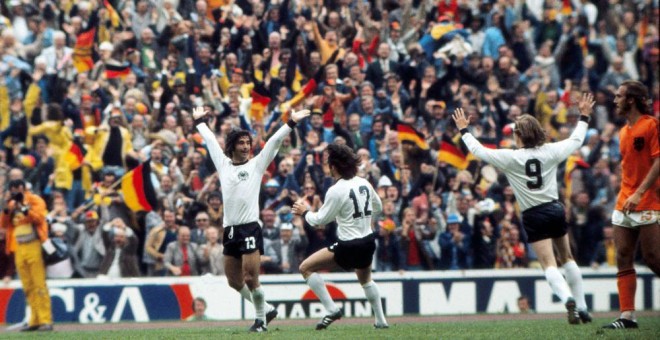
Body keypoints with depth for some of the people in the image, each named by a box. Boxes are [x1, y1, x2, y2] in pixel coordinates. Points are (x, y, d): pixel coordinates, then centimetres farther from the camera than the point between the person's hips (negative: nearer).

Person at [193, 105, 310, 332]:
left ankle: (261, 320, 4)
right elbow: (210, 140, 27)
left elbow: (274, 142, 3)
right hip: (230, 230, 5)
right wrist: (199, 121, 36)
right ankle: (266, 309, 23)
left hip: (250, 228, -5)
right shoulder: (223, 164, 15)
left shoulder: (256, 164, 7)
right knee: (234, 281, 6)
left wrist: (291, 123, -3)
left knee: (250, 278, -11)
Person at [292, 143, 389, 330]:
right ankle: (381, 320, 35)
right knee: (366, 279, 34)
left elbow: (320, 220, -11)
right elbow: (378, 208, 17)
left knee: (306, 268, 0)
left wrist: (304, 212, 7)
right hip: (369, 242, 8)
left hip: (349, 246, -8)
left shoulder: (336, 190, -18)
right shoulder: (364, 183, 2)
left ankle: (332, 309, -6)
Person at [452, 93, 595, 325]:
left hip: (534, 216, -4)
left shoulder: (511, 158, -9)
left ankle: (568, 299, -33)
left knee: (549, 264, -9)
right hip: (555, 209, 4)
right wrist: (584, 117, 32)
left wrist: (464, 130, 14)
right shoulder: (550, 151, 0)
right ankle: (582, 307, 18)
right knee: (567, 258, 18)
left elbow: (479, 151, -1)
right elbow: (576, 140, 17)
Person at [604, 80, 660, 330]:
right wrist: (626, 193, 17)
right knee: (623, 259, 0)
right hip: (624, 204, 8)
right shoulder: (624, 131, 16)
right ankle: (627, 316, -2)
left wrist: (639, 193, -22)